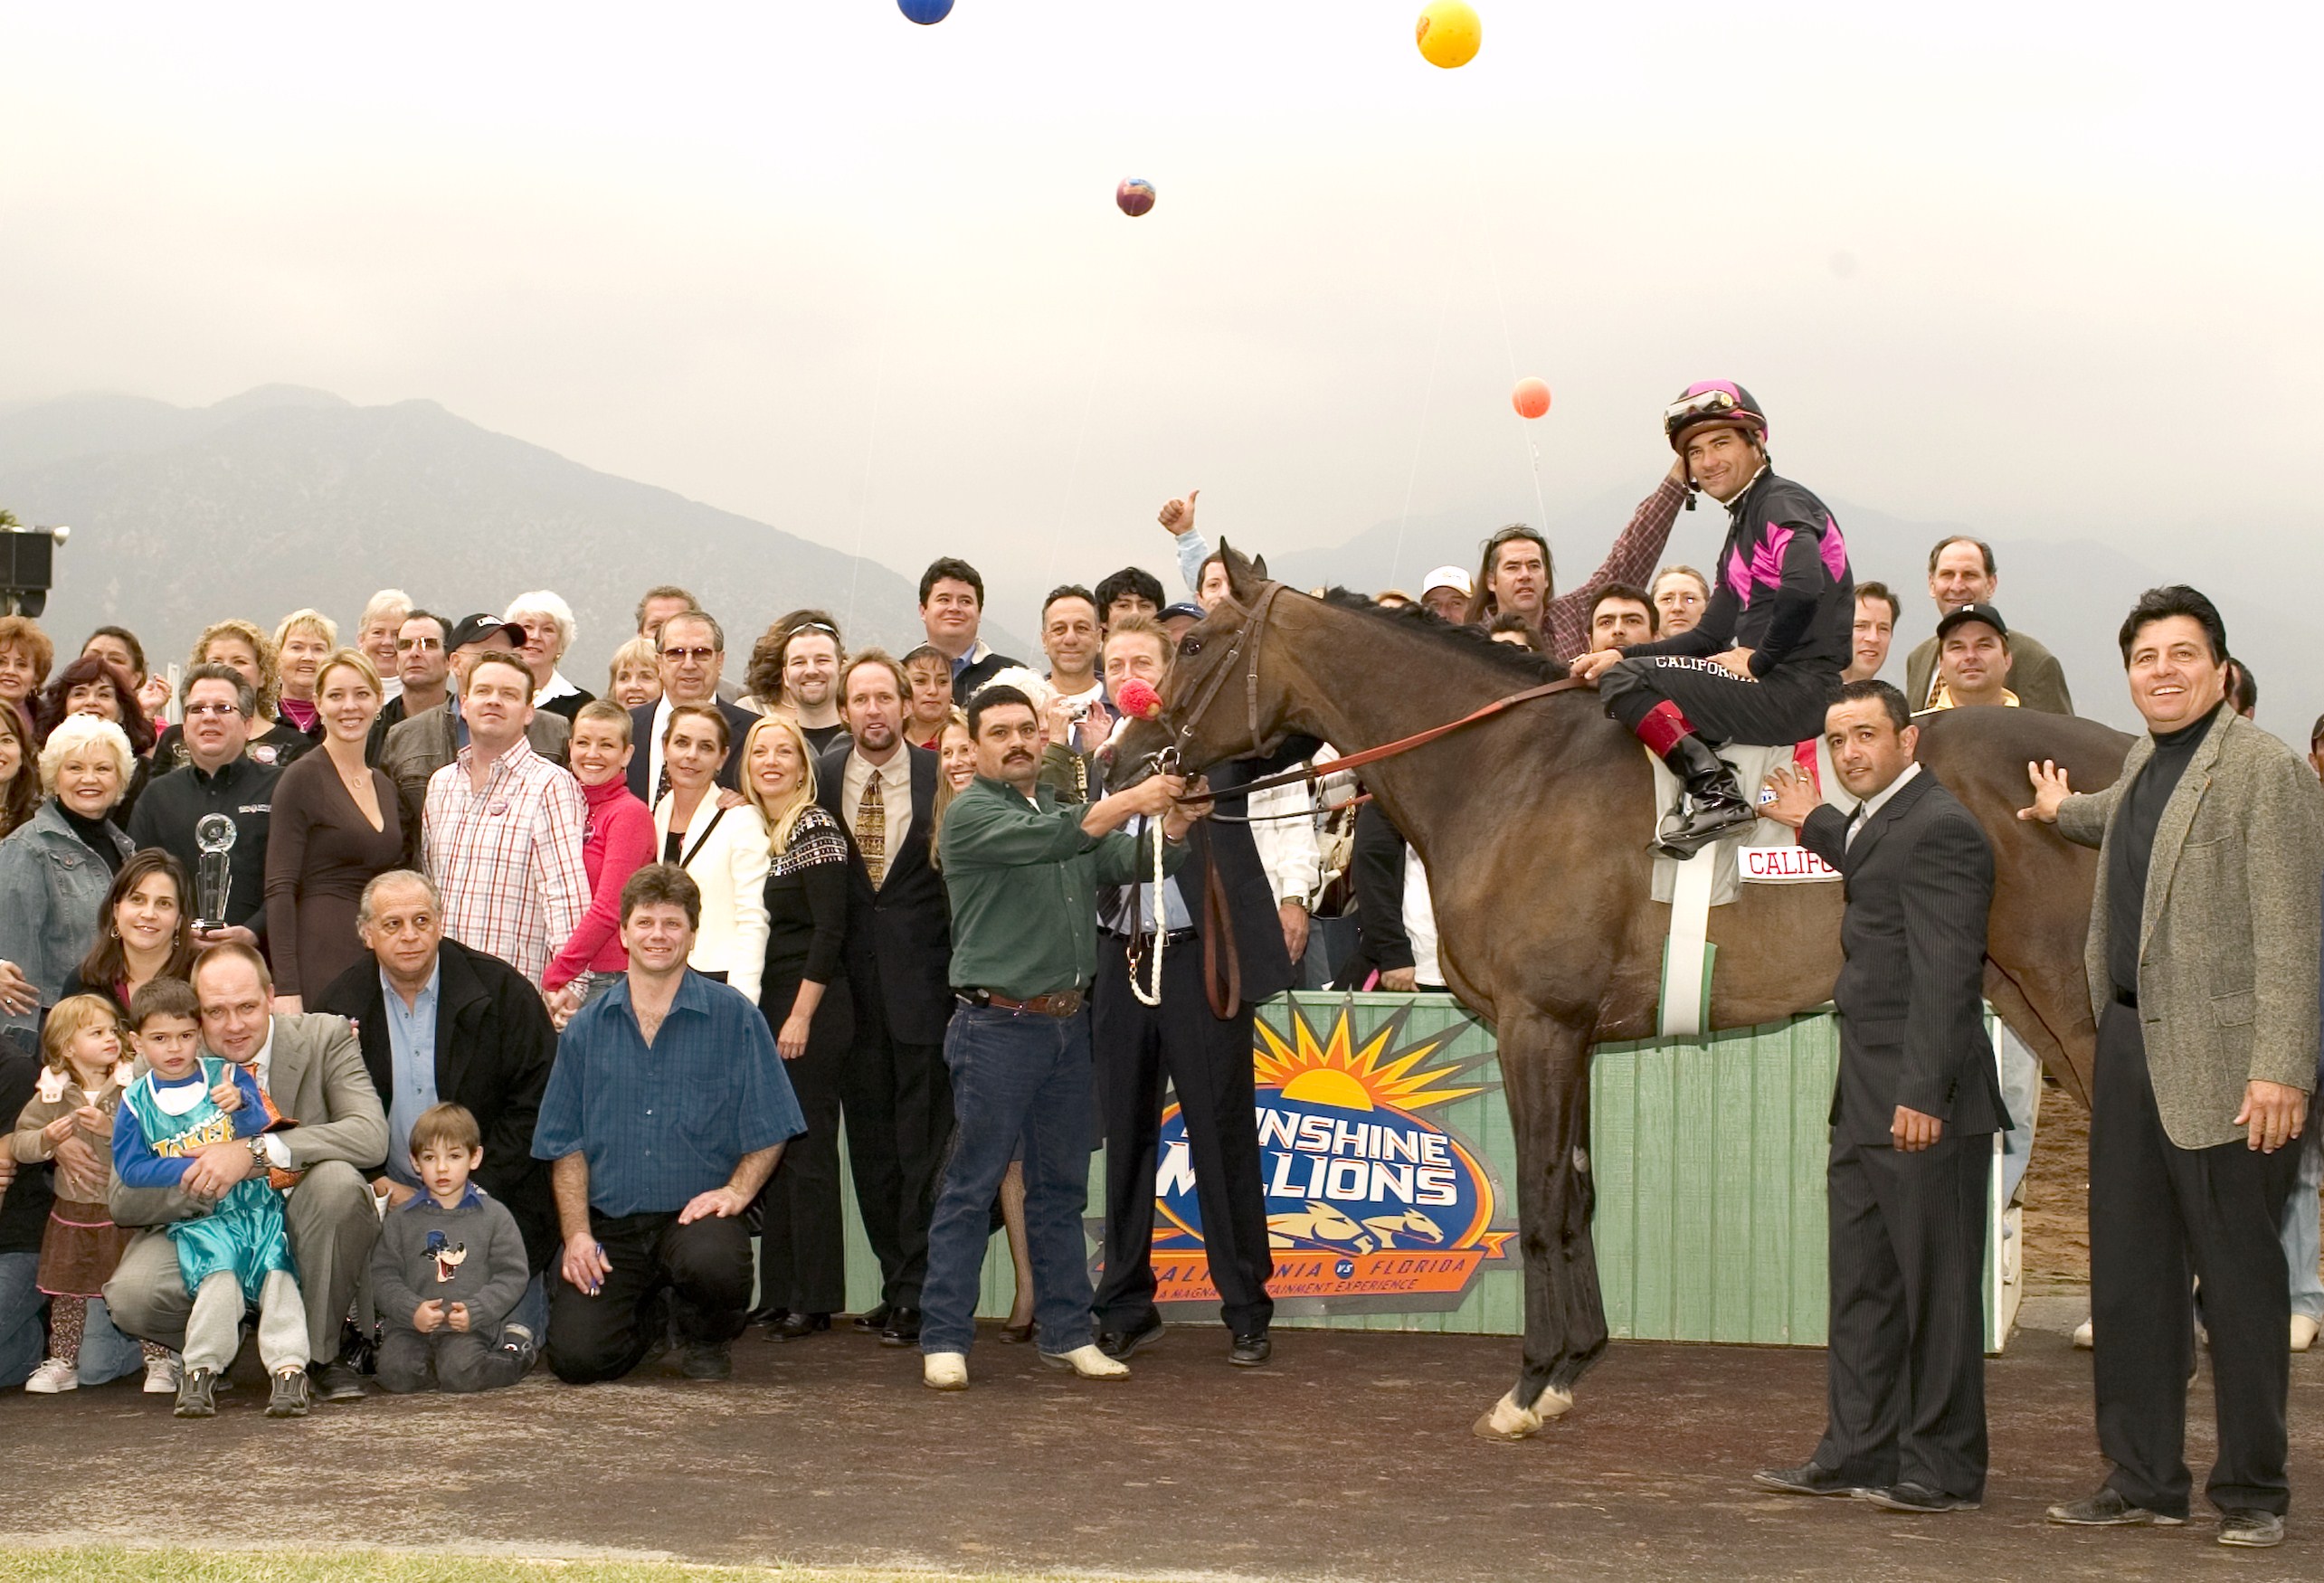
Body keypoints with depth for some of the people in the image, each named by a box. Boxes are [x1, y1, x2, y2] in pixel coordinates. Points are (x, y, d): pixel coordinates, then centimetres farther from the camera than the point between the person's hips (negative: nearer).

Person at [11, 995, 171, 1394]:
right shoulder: (51, 1094, 1)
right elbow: (19, 1145, 5)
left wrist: (111, 1129, -25)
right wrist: (48, 1140, -14)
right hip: (74, 1211, 3)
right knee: (68, 1291, 11)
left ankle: (159, 1361, 10)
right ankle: (61, 1363, 24)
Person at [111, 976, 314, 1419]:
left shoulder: (231, 1076, 4)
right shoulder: (136, 1102, 6)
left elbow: (268, 1129, -5)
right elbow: (130, 1167, -1)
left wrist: (242, 1106, -26)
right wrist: (186, 1171, -13)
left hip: (256, 1204, 0)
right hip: (196, 1220, 0)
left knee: (278, 1273, -20)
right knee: (219, 1275, -25)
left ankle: (289, 1369, -23)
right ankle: (202, 1370, -16)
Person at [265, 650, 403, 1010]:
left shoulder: (386, 787, 15)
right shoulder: (303, 778, -4)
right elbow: (279, 889, -10)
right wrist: (286, 988, -18)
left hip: (382, 963, 6)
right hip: (321, 963, -6)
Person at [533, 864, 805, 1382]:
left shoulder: (734, 1018, 1)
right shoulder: (586, 1028, 9)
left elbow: (769, 1131, 2)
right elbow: (567, 1144, 9)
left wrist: (737, 1190, -15)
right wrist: (576, 1233, -3)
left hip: (695, 1211, -2)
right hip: (610, 1224, 2)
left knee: (713, 1261, -38)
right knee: (575, 1357, -17)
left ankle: (706, 1340, 2)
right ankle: (654, 1315, 21)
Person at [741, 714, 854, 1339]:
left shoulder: (816, 828, -9)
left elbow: (829, 928, -14)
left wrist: (802, 1015, -16)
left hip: (811, 1006, -8)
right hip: (767, 1005, 8)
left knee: (806, 1149, -5)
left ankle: (814, 1299, 0)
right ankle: (778, 1292, 13)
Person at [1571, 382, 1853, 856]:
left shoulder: (1782, 504, -7)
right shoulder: (1745, 521, 22)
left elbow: (1804, 588, -28)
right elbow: (1712, 638, 20)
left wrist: (1758, 661, -16)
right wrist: (1622, 654, 9)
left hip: (1798, 690, -10)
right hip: (1777, 690, 10)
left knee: (1625, 681, -16)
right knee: (1621, 668, 21)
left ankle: (1713, 790, -22)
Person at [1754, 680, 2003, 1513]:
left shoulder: (1938, 827, -15)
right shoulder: (1883, 821, 15)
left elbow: (1945, 973, -21)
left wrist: (1923, 1094, -25)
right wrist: (1815, 823, 42)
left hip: (1921, 1106, -10)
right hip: (1865, 1104, 10)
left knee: (1936, 1286, -1)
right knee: (1861, 1285, 14)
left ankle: (1944, 1468, 7)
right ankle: (1859, 1450, 21)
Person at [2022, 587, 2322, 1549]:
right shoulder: (2142, 765, 14)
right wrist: (2063, 812, 55)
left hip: (2222, 1064, -8)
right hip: (2129, 1044, 8)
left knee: (2239, 1280, 1)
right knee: (2129, 1275, 11)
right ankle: (2144, 1480, 21)